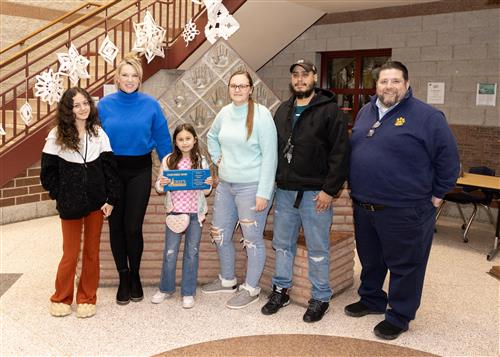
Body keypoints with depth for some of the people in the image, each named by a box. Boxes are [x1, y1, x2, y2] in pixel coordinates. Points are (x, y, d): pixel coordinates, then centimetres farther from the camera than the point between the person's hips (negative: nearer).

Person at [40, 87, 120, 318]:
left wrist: (111, 199, -5)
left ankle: (87, 299, 23)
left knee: (92, 252, 9)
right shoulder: (57, 135, -2)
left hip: (96, 203, 2)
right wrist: (61, 196, -5)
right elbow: (48, 172, 0)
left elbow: (110, 168, 0)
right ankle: (61, 299, 24)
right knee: (70, 254, 4)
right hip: (70, 204, -2)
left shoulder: (98, 133, 2)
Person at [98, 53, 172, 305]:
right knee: (116, 225, 9)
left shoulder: (150, 105, -2)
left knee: (133, 227, 1)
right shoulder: (105, 105, -1)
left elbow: (162, 139, 3)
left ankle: (135, 275, 24)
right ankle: (123, 277, 26)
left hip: (139, 171, -1)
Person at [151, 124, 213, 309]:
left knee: (192, 252, 8)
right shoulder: (168, 160, 0)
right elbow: (159, 188, 4)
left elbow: (206, 192, 5)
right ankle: (166, 288, 27)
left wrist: (209, 184, -16)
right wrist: (161, 184, -18)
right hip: (174, 211, 0)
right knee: (170, 252, 7)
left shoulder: (201, 161, 0)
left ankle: (188, 292, 21)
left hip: (195, 213, 0)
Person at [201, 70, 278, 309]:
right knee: (220, 235, 16)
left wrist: (263, 193, -17)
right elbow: (211, 136, 27)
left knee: (252, 240, 3)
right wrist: (217, 159, 12)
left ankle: (251, 289, 23)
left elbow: (269, 156, -14)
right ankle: (227, 280, 37)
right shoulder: (225, 112, 6)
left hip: (252, 187, -7)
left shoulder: (261, 114, -12)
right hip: (225, 185, 7)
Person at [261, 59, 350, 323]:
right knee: (282, 244, 15)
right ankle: (281, 291, 31)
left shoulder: (329, 110, -7)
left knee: (318, 249, 6)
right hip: (284, 191, 6)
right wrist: (272, 182, 9)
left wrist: (329, 189, -16)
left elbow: (340, 153, -12)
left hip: (315, 193, -5)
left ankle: (320, 298, 21)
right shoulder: (283, 110, 12)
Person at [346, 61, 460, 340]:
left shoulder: (427, 116, -11)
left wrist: (436, 195, -6)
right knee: (370, 260, 21)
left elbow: (448, 159, -8)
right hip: (364, 207, 6)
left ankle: (399, 317, 23)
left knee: (404, 266, 7)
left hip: (405, 210, -6)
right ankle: (371, 300, 41)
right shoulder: (366, 112, 9)